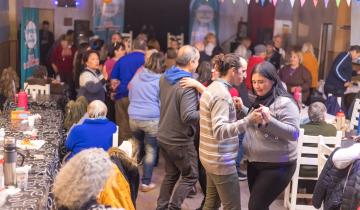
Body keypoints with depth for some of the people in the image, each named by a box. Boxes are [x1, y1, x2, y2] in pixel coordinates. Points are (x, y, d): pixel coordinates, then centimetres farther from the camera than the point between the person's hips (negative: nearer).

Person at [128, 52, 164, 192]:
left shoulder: (137, 76, 6)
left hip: (134, 117, 5)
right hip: (152, 119, -5)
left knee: (136, 148, 22)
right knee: (151, 150, 7)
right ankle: (146, 183, 7)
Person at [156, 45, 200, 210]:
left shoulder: (164, 78, 4)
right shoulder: (188, 85, -24)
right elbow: (187, 116, -31)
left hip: (163, 136, 8)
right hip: (179, 140, -8)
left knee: (171, 174, 21)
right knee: (190, 175, 9)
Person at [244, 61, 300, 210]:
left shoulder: (284, 103, -16)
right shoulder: (259, 100, 9)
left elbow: (294, 134, -23)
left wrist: (269, 120, -35)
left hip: (276, 166, -8)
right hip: (254, 163, 8)